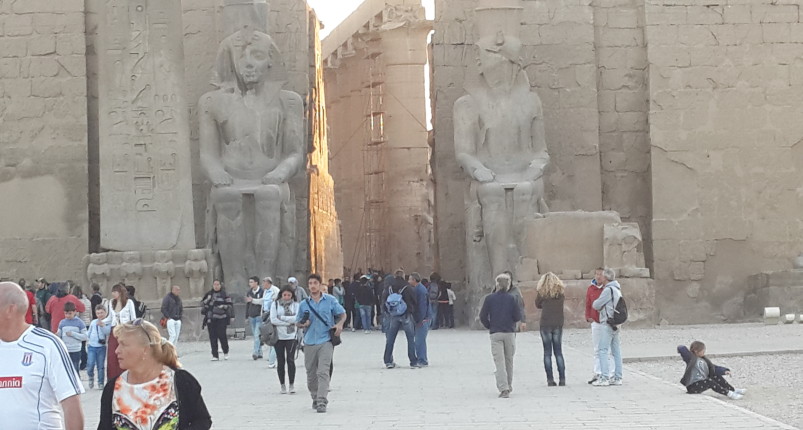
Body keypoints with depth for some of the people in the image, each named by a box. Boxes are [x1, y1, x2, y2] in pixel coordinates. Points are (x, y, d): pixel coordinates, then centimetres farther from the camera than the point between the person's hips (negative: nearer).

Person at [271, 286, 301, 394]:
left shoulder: (295, 305, 4)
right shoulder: (275, 304, 3)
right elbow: (273, 320, -7)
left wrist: (282, 318, -10)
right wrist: (289, 322, -9)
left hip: (291, 336, -1)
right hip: (279, 336, 1)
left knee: (290, 360, -7)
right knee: (281, 361, 4)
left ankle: (292, 385, 2)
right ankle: (282, 385, 14)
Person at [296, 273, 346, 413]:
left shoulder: (330, 300, 2)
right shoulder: (304, 304, 7)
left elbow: (342, 314, 11)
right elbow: (298, 322, 15)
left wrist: (339, 324, -9)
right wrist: (303, 324, -8)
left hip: (326, 341, -3)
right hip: (309, 342, 3)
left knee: (323, 372, -14)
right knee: (311, 374, 10)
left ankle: (322, 402, -16)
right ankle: (315, 398, 29)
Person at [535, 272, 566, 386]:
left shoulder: (542, 292, -5)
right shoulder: (561, 291, 2)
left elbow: (537, 305, 6)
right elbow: (560, 303, 9)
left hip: (546, 324, -2)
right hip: (558, 324, 3)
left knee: (547, 352, 2)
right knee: (558, 352, 10)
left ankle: (550, 379, -2)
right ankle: (562, 378, 5)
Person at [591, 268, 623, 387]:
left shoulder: (608, 290, -14)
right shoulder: (617, 289, 16)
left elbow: (596, 305, -10)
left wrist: (595, 303, 11)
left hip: (608, 324, -10)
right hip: (615, 325, 10)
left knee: (602, 350, -9)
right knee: (616, 351, 10)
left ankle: (604, 378, -13)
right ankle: (617, 378, 12)